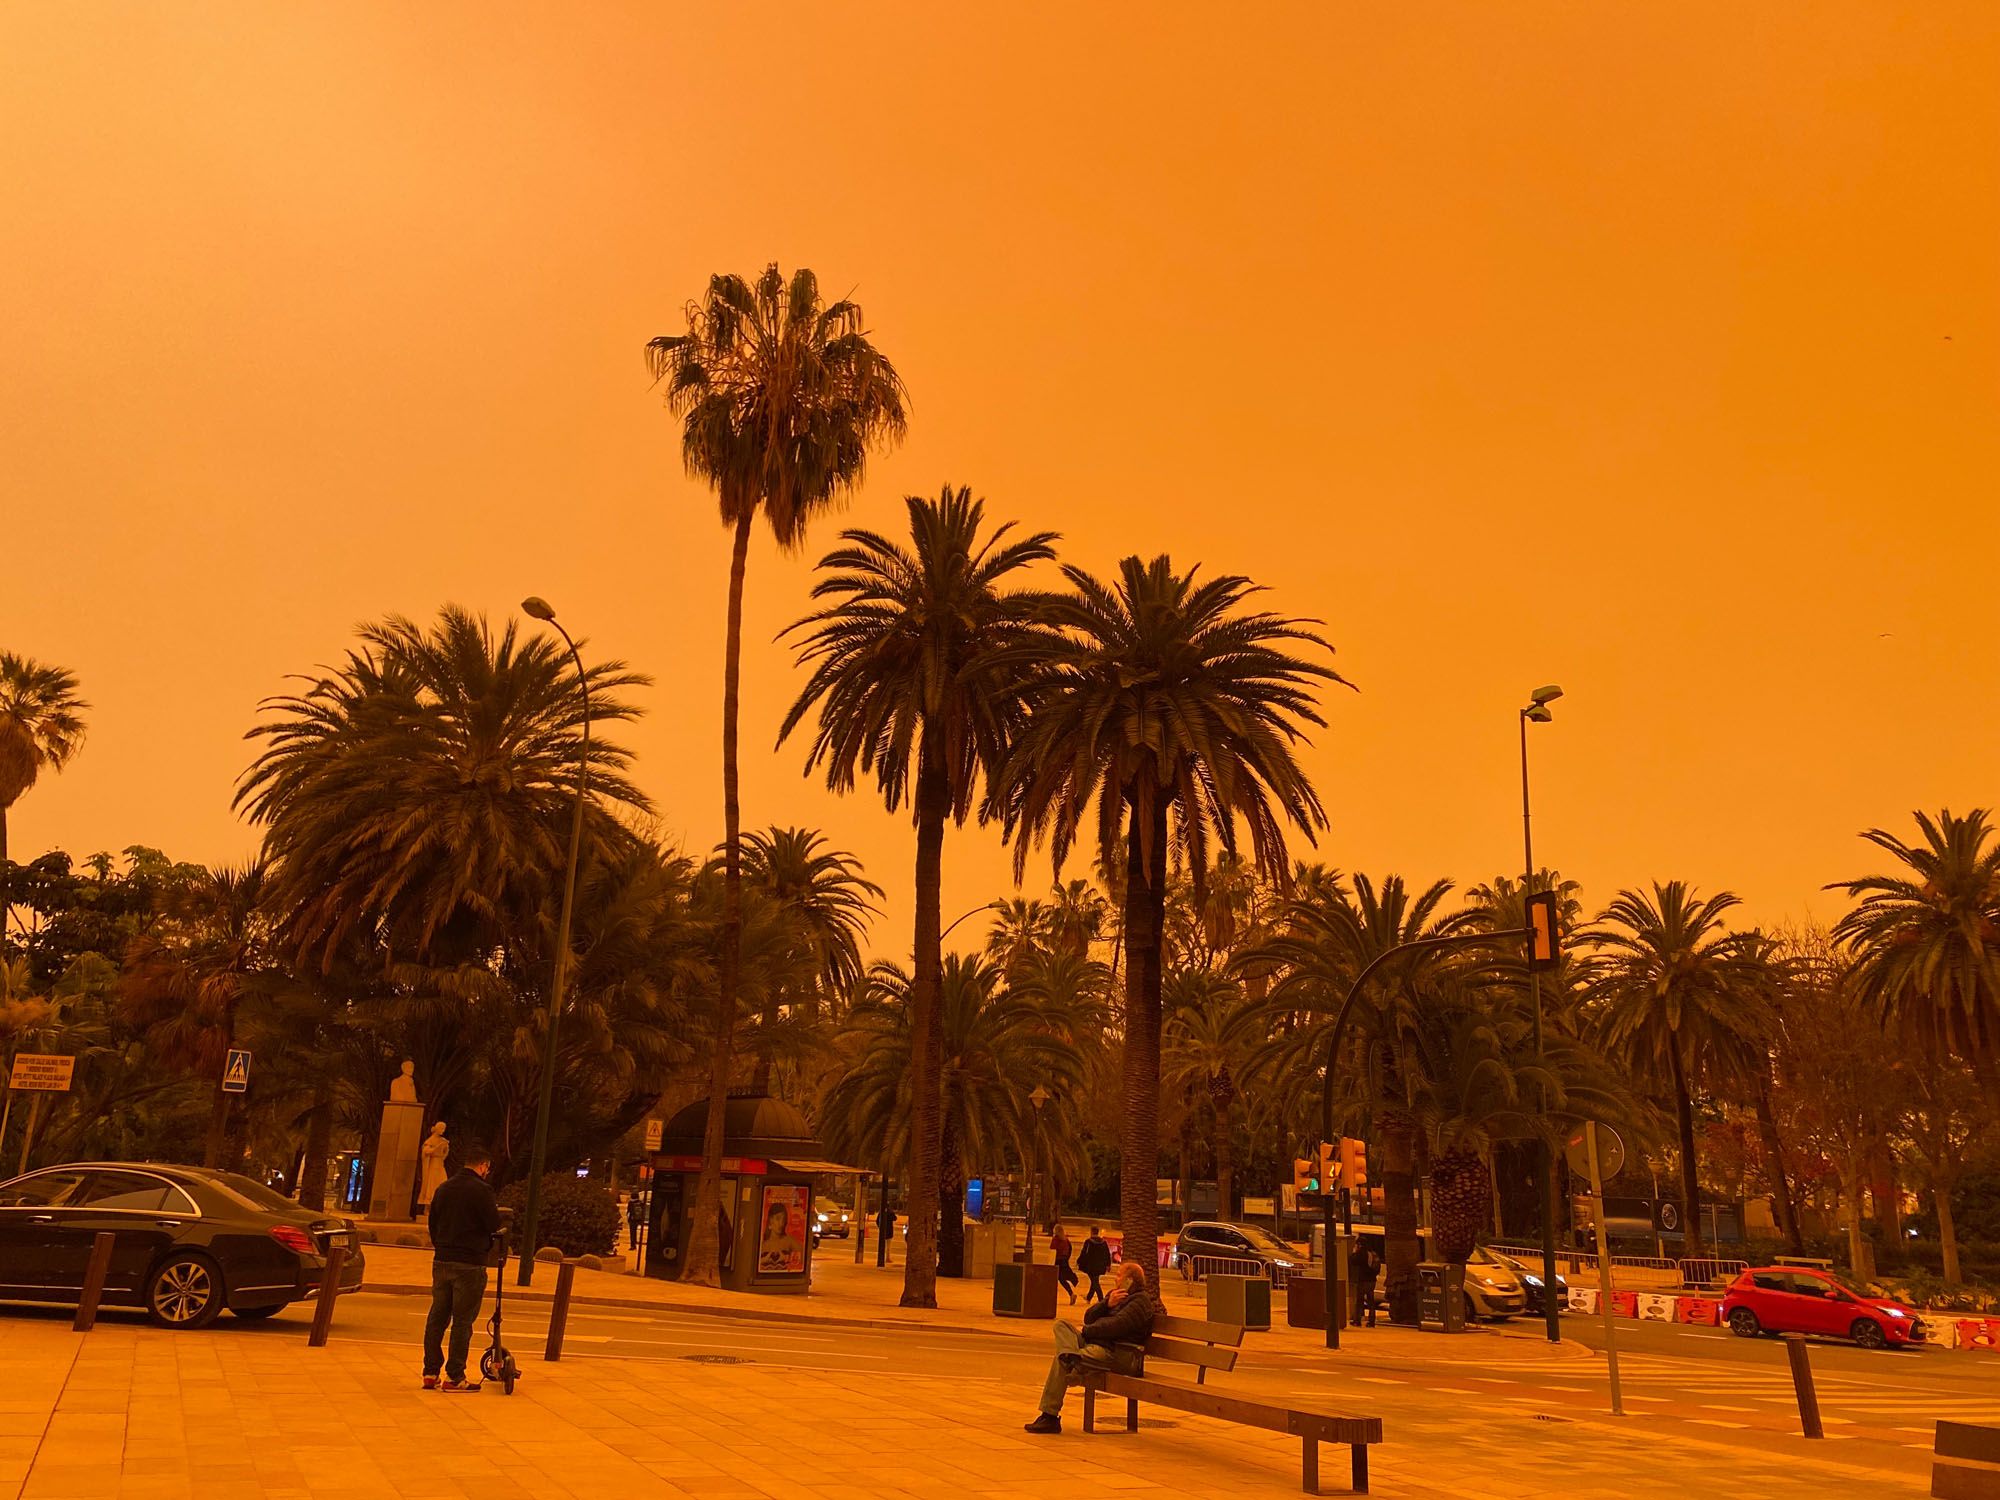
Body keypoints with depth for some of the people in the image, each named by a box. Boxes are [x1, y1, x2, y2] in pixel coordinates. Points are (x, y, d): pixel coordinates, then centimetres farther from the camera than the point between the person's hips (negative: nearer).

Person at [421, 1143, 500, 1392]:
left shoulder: (443, 1189, 10)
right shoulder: (481, 1190, -13)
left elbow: (432, 1225, 16)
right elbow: (495, 1226, -13)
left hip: (441, 1261, 7)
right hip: (469, 1264, -7)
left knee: (437, 1317, 12)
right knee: (462, 1321, -1)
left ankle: (430, 1373, 16)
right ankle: (455, 1377, 2)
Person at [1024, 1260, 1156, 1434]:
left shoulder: (1140, 1301, -5)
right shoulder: (1118, 1296, 27)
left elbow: (1116, 1325, -20)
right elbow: (1089, 1318, 18)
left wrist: (1087, 1331, -7)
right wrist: (1107, 1304, -1)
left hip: (1118, 1354, -10)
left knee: (1060, 1361, -21)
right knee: (1061, 1324, -3)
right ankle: (1070, 1355, -31)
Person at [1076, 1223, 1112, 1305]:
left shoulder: (1088, 1241, -11)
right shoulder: (1103, 1242, 5)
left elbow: (1083, 1253, -10)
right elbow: (1108, 1254, 10)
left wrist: (1078, 1262, 2)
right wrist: (1108, 1265, 18)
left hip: (1091, 1266, -6)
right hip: (1100, 1266, 6)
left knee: (1095, 1283, -3)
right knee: (1094, 1282, 20)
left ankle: (1101, 1299, -16)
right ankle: (1089, 1298, 36)